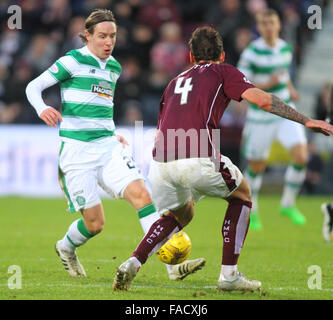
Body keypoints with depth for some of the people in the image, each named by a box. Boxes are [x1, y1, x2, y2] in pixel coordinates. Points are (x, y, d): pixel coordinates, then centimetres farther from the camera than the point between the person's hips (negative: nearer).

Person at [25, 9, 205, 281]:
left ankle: (172, 265, -24)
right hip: (76, 151, -5)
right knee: (95, 223, -6)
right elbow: (34, 87, -5)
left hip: (108, 147, 5)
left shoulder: (114, 67, 14)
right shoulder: (73, 61, -5)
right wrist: (42, 108, -25)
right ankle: (66, 248, 31)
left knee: (140, 193, -18)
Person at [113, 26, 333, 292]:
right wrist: (306, 121, 4)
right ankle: (229, 275, 15)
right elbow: (262, 100, 0)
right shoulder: (223, 72, 14)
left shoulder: (175, 82, 30)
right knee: (242, 195, 23)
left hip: (160, 163, 5)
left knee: (181, 214, 32)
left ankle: (132, 264, 11)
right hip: (198, 159, -5)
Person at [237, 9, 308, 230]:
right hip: (261, 117, -4)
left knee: (301, 156, -15)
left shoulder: (285, 48, 5)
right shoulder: (252, 53, -14)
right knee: (257, 167, 7)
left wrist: (290, 89, 5)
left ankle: (288, 204, 5)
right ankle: (251, 210, 32)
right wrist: (267, 85, -27)